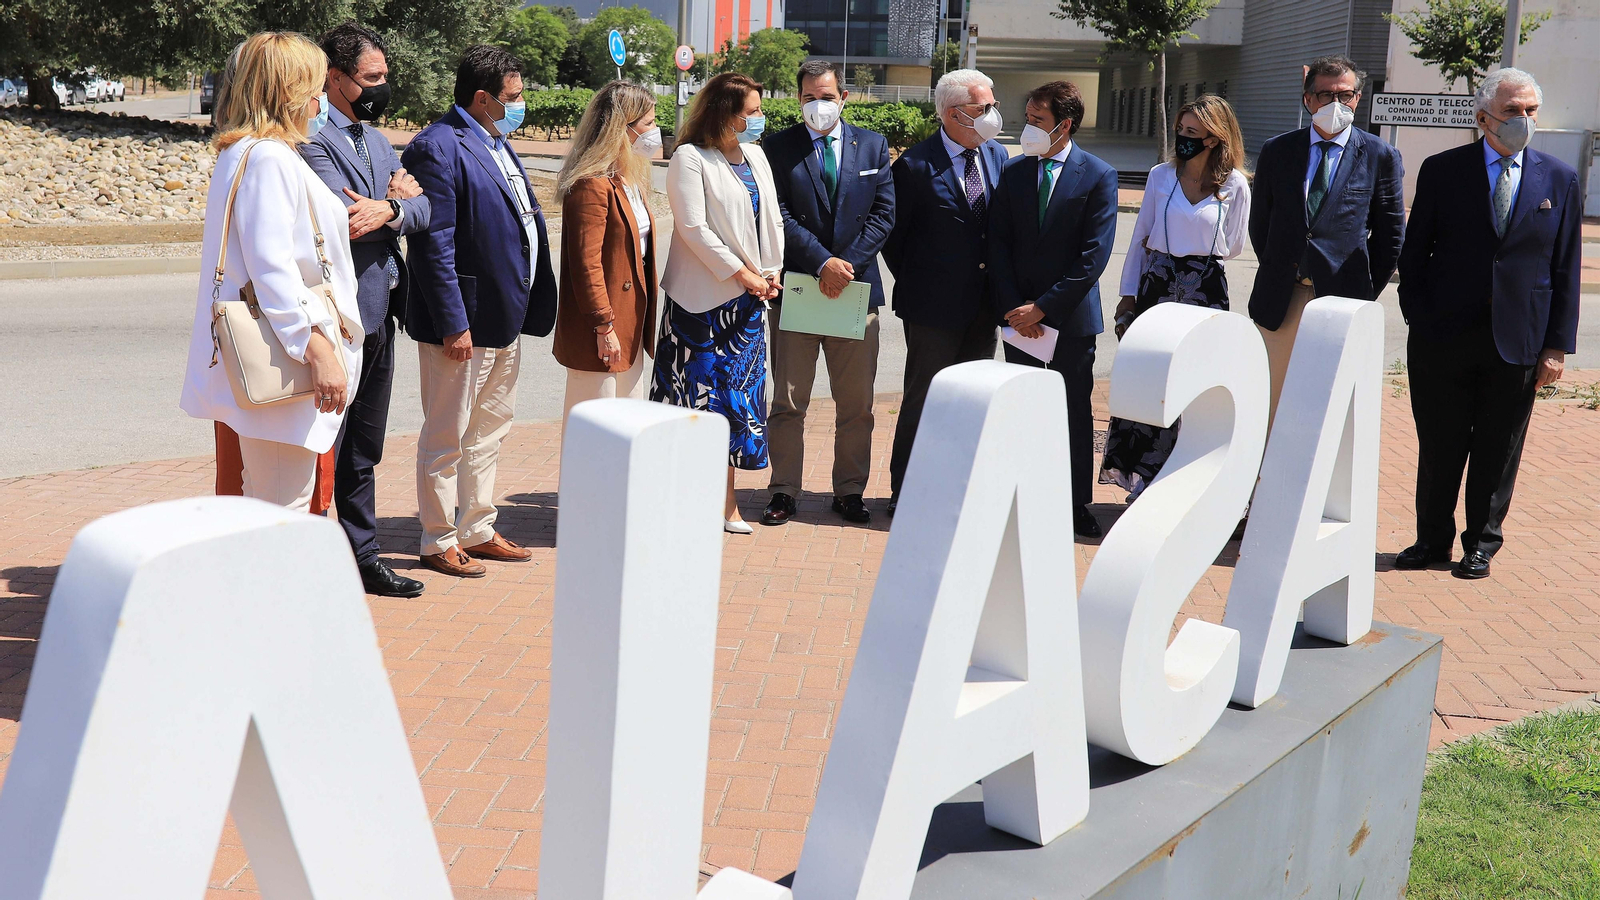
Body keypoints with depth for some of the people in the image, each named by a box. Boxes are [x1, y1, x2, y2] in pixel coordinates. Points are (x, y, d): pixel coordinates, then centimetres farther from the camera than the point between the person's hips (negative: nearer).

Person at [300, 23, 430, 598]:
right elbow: (340, 218, -24)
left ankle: (362, 558, 28)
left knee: (363, 450, 17)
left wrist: (388, 209, -16)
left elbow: (422, 210, 5)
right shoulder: (311, 139, -12)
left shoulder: (374, 139, 16)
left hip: (379, 313, 9)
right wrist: (396, 198, -8)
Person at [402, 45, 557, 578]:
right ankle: (438, 542, 15)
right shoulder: (438, 147, -15)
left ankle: (477, 531, 31)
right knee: (446, 437, 3)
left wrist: (528, 306, 14)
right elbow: (433, 243, -20)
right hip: (463, 320, -10)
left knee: (490, 432, 18)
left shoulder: (497, 144, 15)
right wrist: (453, 323, -23)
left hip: (507, 318, 10)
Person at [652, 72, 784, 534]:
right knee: (696, 395, -3)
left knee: (736, 394, 8)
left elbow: (771, 217, 17)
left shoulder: (756, 156, 14)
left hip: (747, 301, 7)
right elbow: (693, 227, -14)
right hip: (701, 299, -7)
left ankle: (725, 501, 15)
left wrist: (772, 271, 2)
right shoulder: (690, 159, -7)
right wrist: (740, 273, -14)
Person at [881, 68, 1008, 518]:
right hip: (934, 306, -6)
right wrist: (915, 284, 0)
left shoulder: (997, 155, 6)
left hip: (983, 306, 6)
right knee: (924, 401, 2)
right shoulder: (915, 166, -12)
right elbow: (892, 235, -4)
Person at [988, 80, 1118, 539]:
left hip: (1071, 314, -3)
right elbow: (999, 244, 4)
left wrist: (1043, 306, -14)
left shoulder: (1098, 176, -5)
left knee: (1074, 411, 5)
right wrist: (1015, 307, -8)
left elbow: (1094, 255, -11)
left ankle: (1076, 505, 16)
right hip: (1020, 313, 3)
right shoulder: (1013, 172, 6)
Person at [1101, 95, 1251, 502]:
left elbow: (1232, 247, 7)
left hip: (1207, 289, -1)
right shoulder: (1161, 176, 5)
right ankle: (1140, 477, 10)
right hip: (1158, 285, 2)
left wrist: (1191, 253, 3)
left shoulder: (1235, 185, 0)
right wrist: (1128, 295, 5)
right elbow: (1139, 239, 9)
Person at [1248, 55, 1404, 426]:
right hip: (1280, 300, 2)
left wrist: (1365, 294, 0)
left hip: (1341, 299, -2)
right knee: (1271, 405, 7)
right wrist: (1277, 276, 8)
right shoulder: (1276, 151, 8)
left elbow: (1390, 235, 5)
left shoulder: (1380, 157, 3)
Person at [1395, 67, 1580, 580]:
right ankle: (1432, 540, 23)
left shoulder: (1560, 181, 5)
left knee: (1498, 451, 9)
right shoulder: (1442, 171, 2)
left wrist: (1557, 346, -1)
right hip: (1443, 339, 0)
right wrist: (1418, 321, -4)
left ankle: (1482, 543, 24)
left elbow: (1567, 270, 5)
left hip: (1518, 344, 1)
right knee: (1439, 449, 8)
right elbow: (1414, 255, 4)